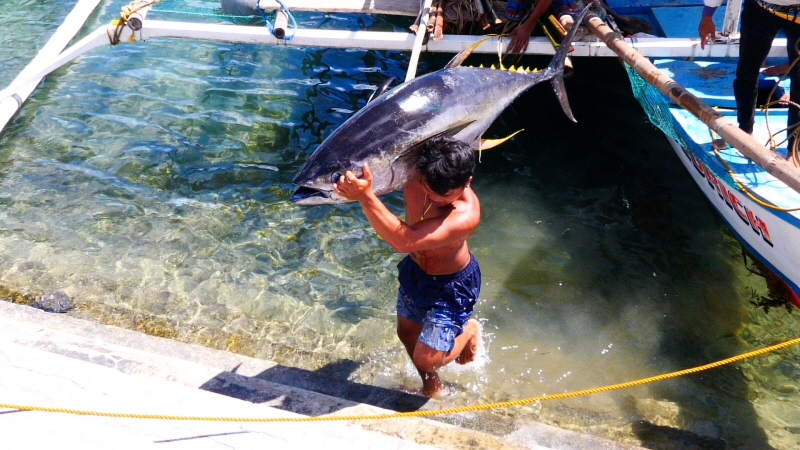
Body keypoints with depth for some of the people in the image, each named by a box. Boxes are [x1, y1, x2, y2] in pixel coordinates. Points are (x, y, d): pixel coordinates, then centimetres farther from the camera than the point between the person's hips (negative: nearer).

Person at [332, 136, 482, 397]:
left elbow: (403, 241, -48)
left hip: (451, 285, -6)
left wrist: (366, 196, -54)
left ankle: (469, 331, 30)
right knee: (407, 333, 22)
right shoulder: (412, 170, -25)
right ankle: (432, 386, 52)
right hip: (415, 269, 6)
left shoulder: (465, 215, -40)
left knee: (426, 360, -3)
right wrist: (352, 186, -30)